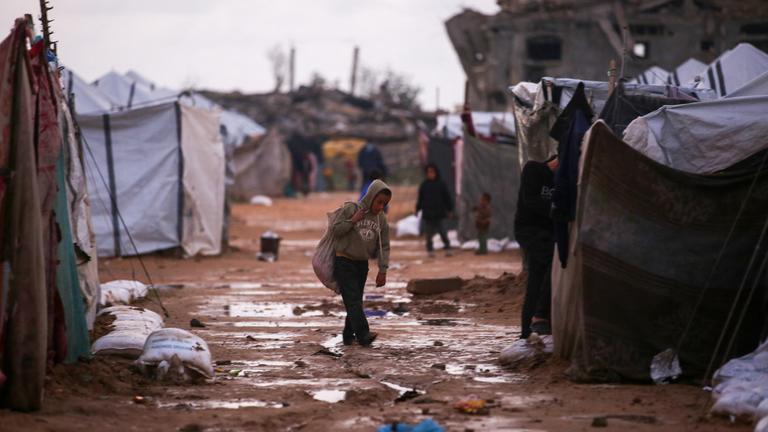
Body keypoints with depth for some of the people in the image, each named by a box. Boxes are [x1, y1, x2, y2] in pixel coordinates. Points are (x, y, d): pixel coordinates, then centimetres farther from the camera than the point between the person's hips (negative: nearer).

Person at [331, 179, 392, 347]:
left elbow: (384, 247, 5)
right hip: (344, 262, -5)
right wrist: (352, 221, -19)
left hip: (362, 265, 5)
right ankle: (363, 334, -26)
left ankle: (348, 335, 18)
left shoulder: (381, 219, 3)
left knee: (356, 301, 8)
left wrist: (383, 270, -1)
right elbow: (335, 231, -7)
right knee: (353, 300, -15)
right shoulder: (351, 209, -9)